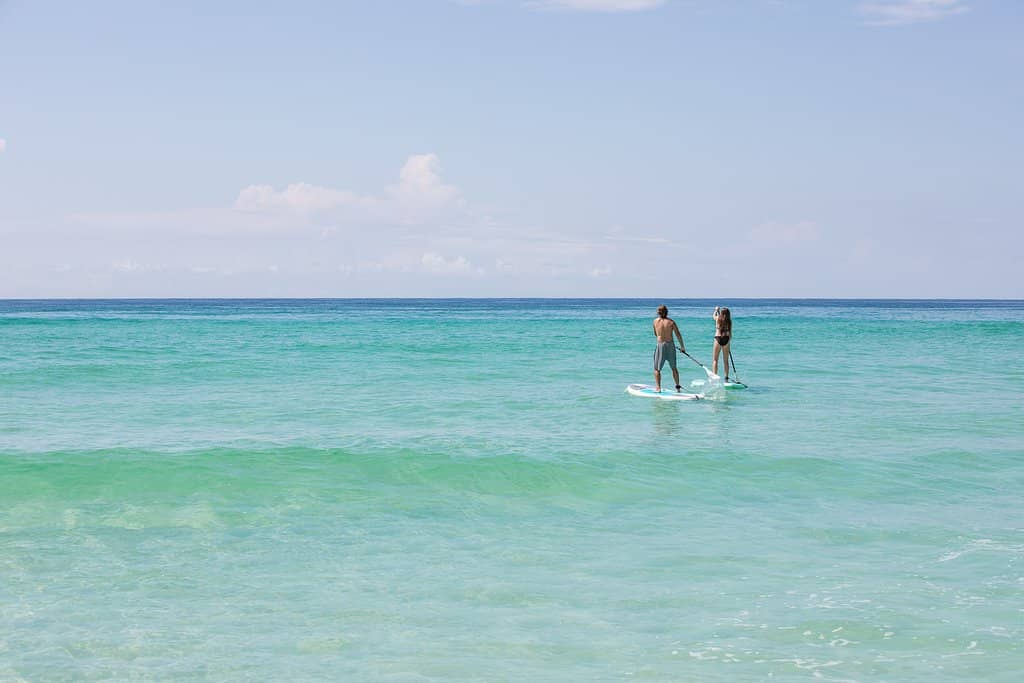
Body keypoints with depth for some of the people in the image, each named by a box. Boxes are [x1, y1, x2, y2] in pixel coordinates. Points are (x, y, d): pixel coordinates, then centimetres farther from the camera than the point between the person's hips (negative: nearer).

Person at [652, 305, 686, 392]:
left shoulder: (655, 321, 0)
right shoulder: (671, 322, -2)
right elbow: (678, 335, -3)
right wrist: (682, 347, 5)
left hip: (660, 345, -2)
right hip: (670, 345, 2)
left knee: (657, 368, 6)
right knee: (674, 367, 18)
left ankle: (658, 387, -7)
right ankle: (678, 386, 23)